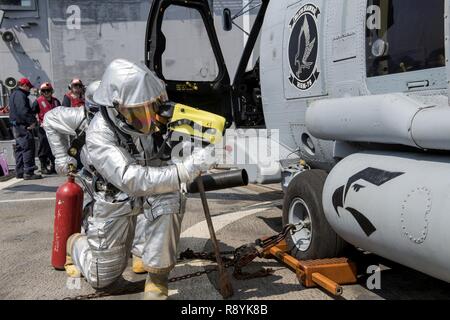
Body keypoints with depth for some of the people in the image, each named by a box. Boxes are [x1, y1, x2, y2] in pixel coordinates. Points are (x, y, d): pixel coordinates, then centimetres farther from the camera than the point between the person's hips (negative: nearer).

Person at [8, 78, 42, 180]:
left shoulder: (14, 94, 21)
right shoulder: (20, 95, -13)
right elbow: (23, 110, -24)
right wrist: (32, 121, -20)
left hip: (16, 126, 11)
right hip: (23, 126, -11)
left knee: (20, 149, 14)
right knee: (28, 148, -10)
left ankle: (19, 172, 19)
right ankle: (28, 172, -12)